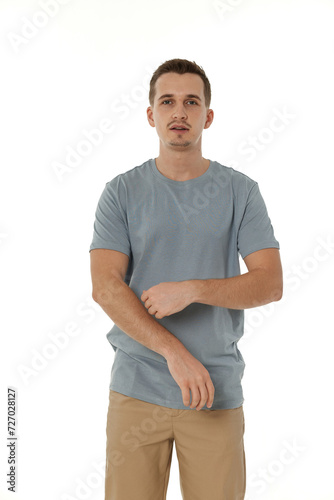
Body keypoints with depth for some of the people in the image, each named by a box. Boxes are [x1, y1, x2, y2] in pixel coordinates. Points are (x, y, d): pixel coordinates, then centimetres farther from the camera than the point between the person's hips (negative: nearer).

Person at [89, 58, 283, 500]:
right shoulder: (122, 192, 1)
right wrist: (175, 352, -18)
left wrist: (192, 289, -18)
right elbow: (106, 286, -9)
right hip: (136, 387, 0)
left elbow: (270, 283, -4)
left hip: (218, 391, 1)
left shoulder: (240, 191, 3)